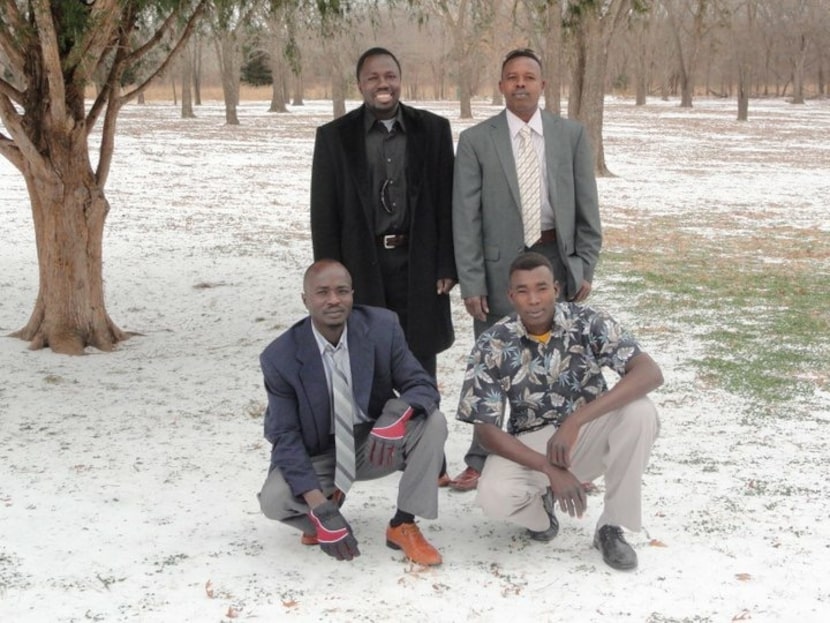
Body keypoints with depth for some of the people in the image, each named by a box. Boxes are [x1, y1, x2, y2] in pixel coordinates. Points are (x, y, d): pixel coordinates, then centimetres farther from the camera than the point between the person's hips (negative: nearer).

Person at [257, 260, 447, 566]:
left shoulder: (382, 327, -15)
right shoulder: (280, 357, -18)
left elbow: (423, 386, -11)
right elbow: (284, 437, -15)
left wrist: (397, 414, -37)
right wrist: (320, 509, -26)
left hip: (377, 444, 2)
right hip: (317, 454, -1)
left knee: (432, 421, -25)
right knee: (274, 500, -29)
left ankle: (403, 526, -9)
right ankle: (328, 502, 8)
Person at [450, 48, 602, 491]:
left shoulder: (571, 135, 3)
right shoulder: (476, 141, -2)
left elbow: (587, 207, 5)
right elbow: (465, 217, -3)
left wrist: (585, 267, 0)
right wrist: (471, 282, -8)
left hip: (556, 256, 1)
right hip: (500, 263, -1)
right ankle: (480, 460, 18)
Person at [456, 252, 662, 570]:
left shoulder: (588, 323, -15)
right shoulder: (492, 346, -14)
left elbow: (650, 373, -27)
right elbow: (486, 430, -14)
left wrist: (575, 422, -37)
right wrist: (550, 469, -28)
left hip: (588, 435, 1)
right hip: (530, 447, -1)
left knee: (640, 412, -30)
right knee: (494, 496, -32)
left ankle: (611, 527, -11)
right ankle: (541, 503, 7)